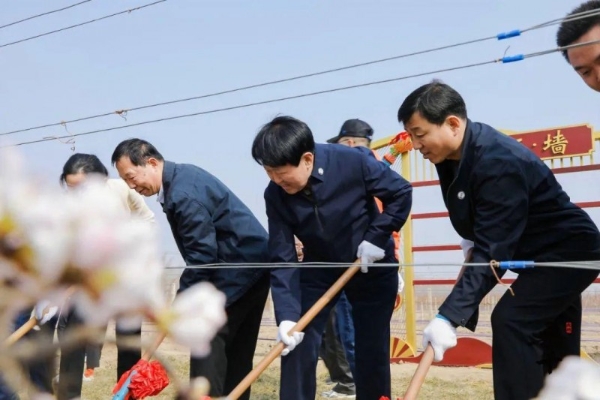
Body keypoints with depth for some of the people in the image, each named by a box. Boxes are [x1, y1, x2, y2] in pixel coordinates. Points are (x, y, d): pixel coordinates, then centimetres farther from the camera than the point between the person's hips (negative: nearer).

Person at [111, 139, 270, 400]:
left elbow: (202, 256, -24)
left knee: (207, 340, -9)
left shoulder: (184, 194, -24)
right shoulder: (180, 177, 9)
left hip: (240, 268, -11)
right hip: (250, 263, 11)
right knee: (236, 346, 15)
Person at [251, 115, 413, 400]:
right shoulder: (276, 195, -19)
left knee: (372, 349, 3)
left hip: (373, 267, -2)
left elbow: (401, 193, -13)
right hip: (319, 269, 2)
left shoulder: (354, 163, -28)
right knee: (297, 344, -6)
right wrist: (287, 315, -27)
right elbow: (282, 260, -18)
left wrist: (377, 237, -22)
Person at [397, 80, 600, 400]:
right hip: (553, 252, 9)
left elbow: (492, 252, -36)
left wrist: (449, 316, -40)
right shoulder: (453, 155, -4)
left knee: (510, 321, -23)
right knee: (556, 354, 15)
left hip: (569, 250, -9)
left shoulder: (498, 162, -32)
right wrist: (473, 241, -2)